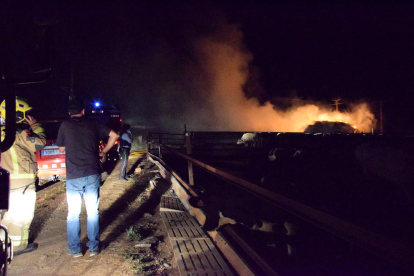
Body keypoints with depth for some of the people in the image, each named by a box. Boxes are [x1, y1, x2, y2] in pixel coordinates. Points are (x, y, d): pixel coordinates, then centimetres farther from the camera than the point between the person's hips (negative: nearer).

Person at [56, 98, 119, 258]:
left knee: (73, 214, 11)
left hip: (73, 177, -1)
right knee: (93, 212, 10)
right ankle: (93, 247, 17)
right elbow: (114, 135, 2)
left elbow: (61, 149, 9)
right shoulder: (93, 124, 4)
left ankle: (75, 249, 18)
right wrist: (103, 152, 10)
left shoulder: (65, 125, 0)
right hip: (92, 175, 1)